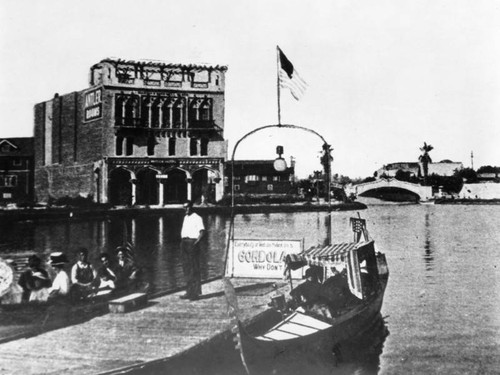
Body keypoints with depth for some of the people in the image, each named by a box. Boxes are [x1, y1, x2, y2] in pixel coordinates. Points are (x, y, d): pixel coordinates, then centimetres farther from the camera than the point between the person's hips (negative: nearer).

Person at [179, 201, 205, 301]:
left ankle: (195, 292, -1)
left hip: (192, 243, -8)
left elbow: (202, 232, -14)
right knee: (186, 268, 10)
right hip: (184, 243, 8)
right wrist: (182, 242, 13)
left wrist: (196, 243, -23)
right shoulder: (185, 217, 18)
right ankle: (189, 291, 17)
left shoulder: (197, 218, -6)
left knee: (194, 269, -5)